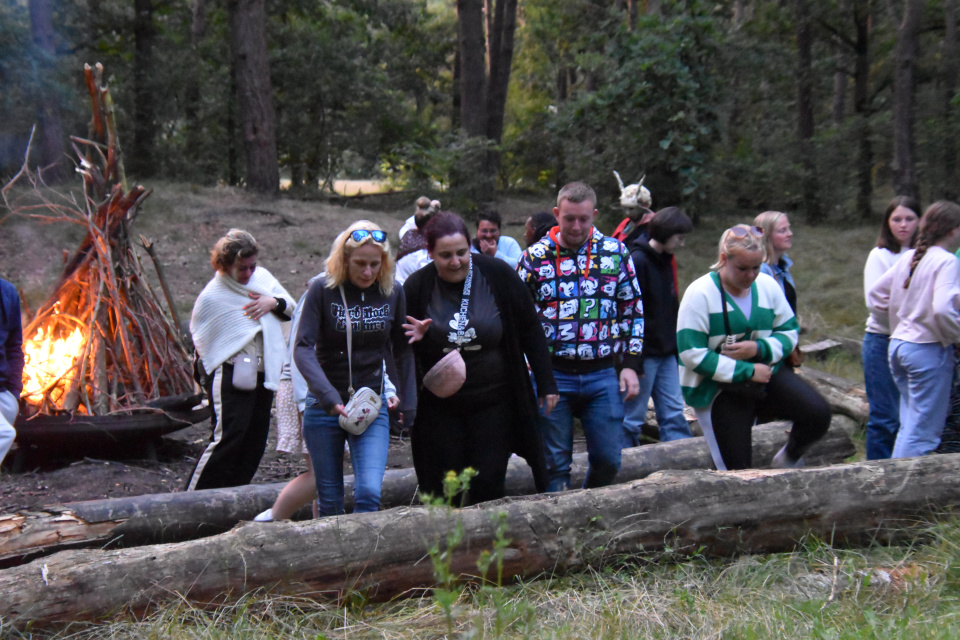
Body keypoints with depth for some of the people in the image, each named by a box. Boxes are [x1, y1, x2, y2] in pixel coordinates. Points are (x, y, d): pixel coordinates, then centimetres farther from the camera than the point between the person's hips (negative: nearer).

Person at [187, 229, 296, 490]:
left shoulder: (262, 277, 8)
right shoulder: (211, 296, -7)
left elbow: (292, 309, 16)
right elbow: (199, 337, 1)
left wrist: (274, 303, -5)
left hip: (263, 373, 7)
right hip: (231, 375, -7)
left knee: (255, 439, 8)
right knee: (228, 436, -15)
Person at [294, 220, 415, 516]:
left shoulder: (392, 293, -1)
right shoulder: (322, 289, -8)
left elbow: (402, 352, 8)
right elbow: (303, 348, -14)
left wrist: (409, 405, 4)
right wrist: (329, 397, -26)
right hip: (323, 407, -1)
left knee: (369, 493, -16)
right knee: (329, 500, 8)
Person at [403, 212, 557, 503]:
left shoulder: (498, 275, -7)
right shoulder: (417, 287, -3)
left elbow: (530, 331, 2)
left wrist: (546, 384, 3)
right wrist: (416, 337, -14)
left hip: (493, 403, -1)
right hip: (440, 408, 1)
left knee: (489, 486, -2)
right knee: (442, 492, 4)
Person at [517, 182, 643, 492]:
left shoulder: (616, 252, 5)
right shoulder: (534, 257, 1)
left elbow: (633, 309, 10)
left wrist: (631, 365, 3)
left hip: (603, 375, 1)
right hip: (552, 375, -1)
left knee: (608, 460, 6)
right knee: (555, 465, 4)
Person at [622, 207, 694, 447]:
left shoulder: (666, 260, 12)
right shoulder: (637, 261, -15)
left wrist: (676, 347, 16)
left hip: (666, 353, 8)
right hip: (645, 354, -8)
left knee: (674, 412, 8)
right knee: (633, 416, 0)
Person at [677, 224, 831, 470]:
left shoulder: (767, 286, 0)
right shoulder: (700, 293, -16)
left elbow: (789, 331, 6)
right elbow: (691, 354, -20)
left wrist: (759, 348, -17)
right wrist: (747, 371, -19)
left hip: (766, 374, 4)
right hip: (718, 390, -4)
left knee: (818, 413, -16)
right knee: (737, 471, -3)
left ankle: (790, 457, 13)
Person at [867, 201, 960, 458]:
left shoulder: (908, 257, 9)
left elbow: (874, 296, 13)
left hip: (898, 343, 8)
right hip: (929, 350, -8)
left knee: (910, 424, 17)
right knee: (923, 431, -2)